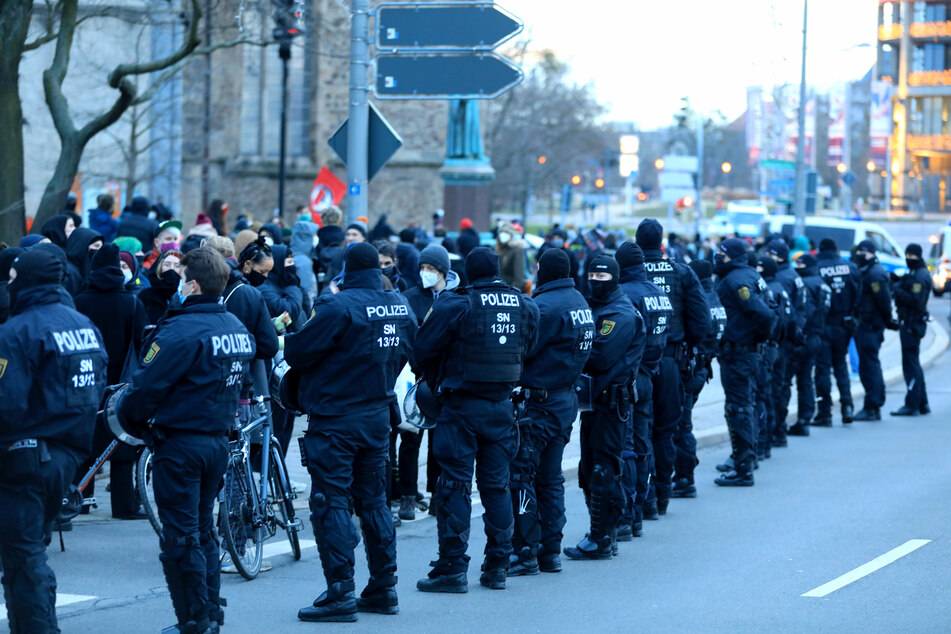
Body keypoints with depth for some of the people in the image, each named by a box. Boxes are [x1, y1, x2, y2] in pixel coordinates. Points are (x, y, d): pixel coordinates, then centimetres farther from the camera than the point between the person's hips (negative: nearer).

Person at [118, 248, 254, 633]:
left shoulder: (182, 330, -20)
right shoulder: (238, 328, 7)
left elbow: (146, 385, -18)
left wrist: (129, 418, -1)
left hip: (180, 445, -8)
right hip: (219, 439, 8)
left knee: (180, 536, -1)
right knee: (203, 530, 18)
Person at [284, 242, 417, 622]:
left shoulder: (340, 306, -19)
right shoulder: (402, 308, 5)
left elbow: (298, 352, -16)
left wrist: (290, 341, 6)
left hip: (334, 417, -7)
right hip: (378, 416, 7)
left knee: (331, 501, -4)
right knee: (373, 499, 16)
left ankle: (340, 594, -8)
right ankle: (384, 589, 19)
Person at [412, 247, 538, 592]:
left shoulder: (454, 306, -12)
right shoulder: (526, 307, 2)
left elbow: (423, 352, -6)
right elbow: (528, 351, 9)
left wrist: (438, 384, 11)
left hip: (461, 407, -4)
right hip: (502, 406, 4)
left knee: (455, 486, -1)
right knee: (496, 485, 12)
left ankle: (452, 568, -3)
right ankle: (497, 566, 15)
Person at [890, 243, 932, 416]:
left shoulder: (920, 276, -15)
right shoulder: (914, 274, 18)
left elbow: (915, 300, -24)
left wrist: (897, 290, -19)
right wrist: (898, 284, 4)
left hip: (913, 324, -11)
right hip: (909, 323, 11)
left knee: (910, 364, -10)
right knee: (913, 364, 15)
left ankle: (912, 405, -10)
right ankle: (922, 404, 21)